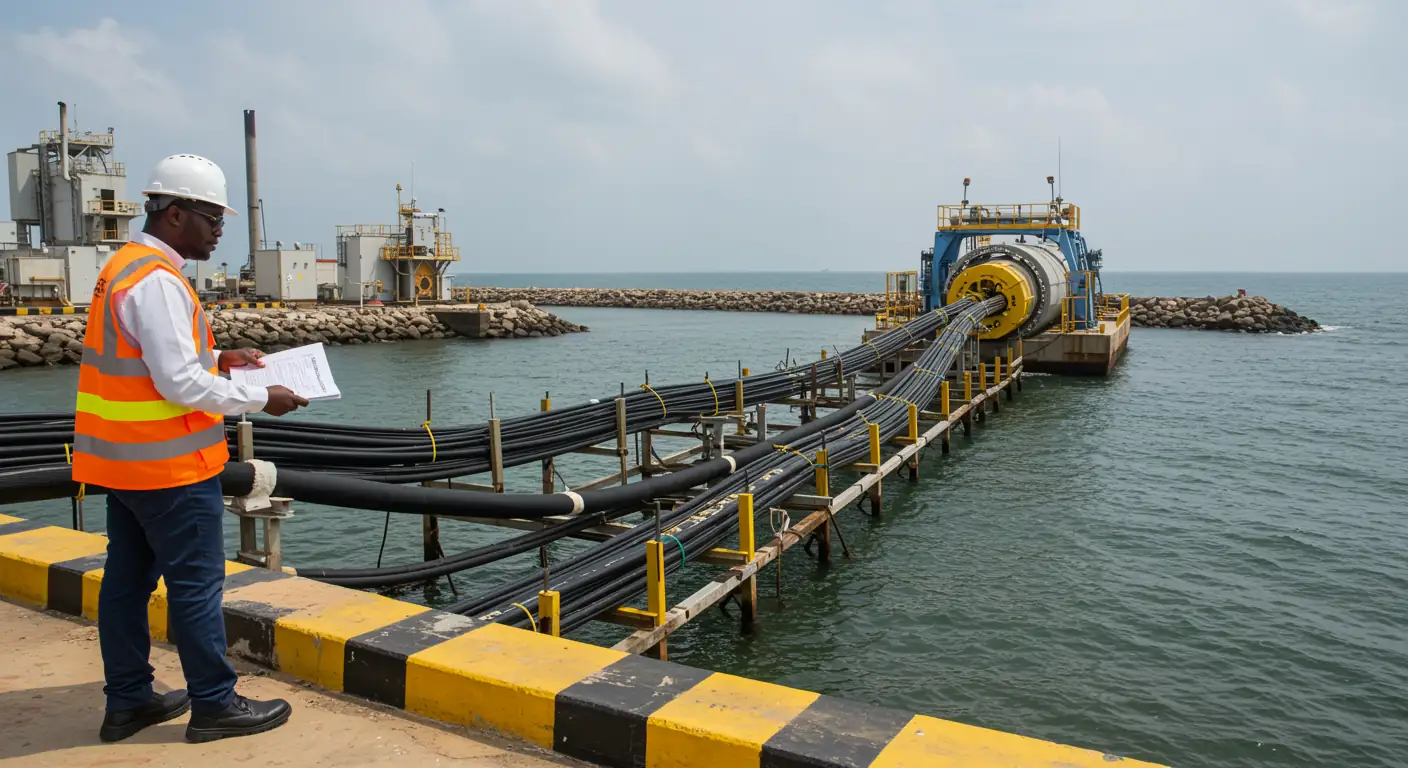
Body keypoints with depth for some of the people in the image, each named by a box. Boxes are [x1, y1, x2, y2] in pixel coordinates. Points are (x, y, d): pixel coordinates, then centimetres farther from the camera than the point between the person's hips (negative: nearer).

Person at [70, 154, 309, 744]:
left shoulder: (125, 267, 12)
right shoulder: (157, 280, -20)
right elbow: (178, 383, -23)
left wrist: (217, 359, 11)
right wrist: (261, 399, -15)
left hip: (123, 460, 10)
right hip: (168, 464, -10)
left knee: (127, 579, 15)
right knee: (196, 584, 0)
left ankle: (127, 701, 26)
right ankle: (214, 705, 11)